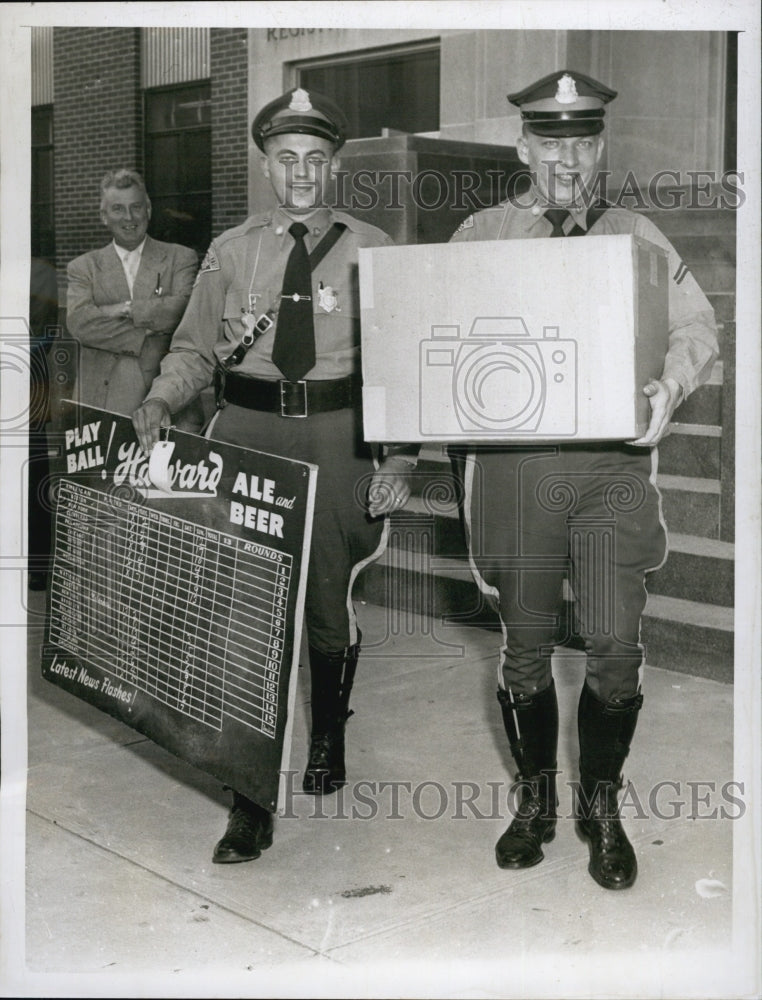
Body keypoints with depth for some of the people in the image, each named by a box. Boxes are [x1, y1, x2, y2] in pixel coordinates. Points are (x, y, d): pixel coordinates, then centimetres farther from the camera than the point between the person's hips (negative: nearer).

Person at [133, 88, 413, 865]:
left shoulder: (370, 249, 4)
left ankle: (327, 741, 38)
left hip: (338, 436, -1)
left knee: (329, 600, 10)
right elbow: (194, 348, 11)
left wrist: (397, 459, -8)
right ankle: (251, 801, 5)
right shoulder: (231, 251, 8)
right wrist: (158, 404, -9)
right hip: (245, 430, 1)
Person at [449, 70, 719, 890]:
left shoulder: (636, 236, 12)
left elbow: (695, 328, 9)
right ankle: (534, 798, 26)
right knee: (525, 645, 7)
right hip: (513, 458, 0)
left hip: (613, 459, 0)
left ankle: (601, 804, 16)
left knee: (616, 645, -4)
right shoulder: (480, 235, 10)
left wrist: (670, 385, -12)